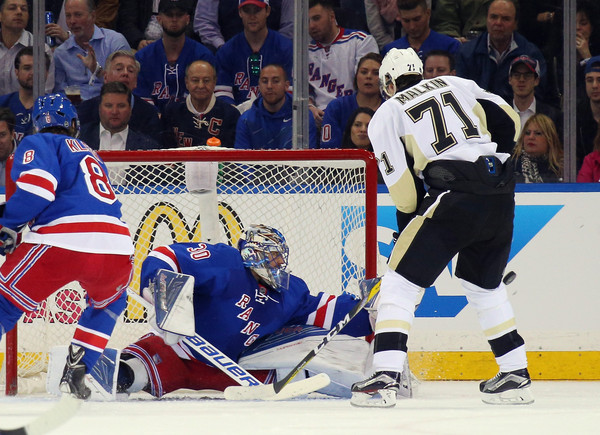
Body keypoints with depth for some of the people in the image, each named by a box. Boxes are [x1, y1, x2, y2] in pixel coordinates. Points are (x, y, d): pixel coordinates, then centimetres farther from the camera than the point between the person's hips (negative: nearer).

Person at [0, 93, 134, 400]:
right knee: (109, 302, 35)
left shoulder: (36, 144, 13)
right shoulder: (90, 155, 34)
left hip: (61, 244, -5)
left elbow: (37, 185, -7)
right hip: (117, 248, 5)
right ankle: (75, 372, 22)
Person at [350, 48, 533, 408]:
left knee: (400, 282, 3)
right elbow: (508, 122, 15)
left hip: (454, 197, -5)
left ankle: (385, 378, -10)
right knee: (484, 284, 26)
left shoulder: (385, 115, 11)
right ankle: (516, 375, 26)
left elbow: (403, 186, 4)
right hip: (501, 197, 5)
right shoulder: (455, 85, 23)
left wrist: (410, 225, 18)